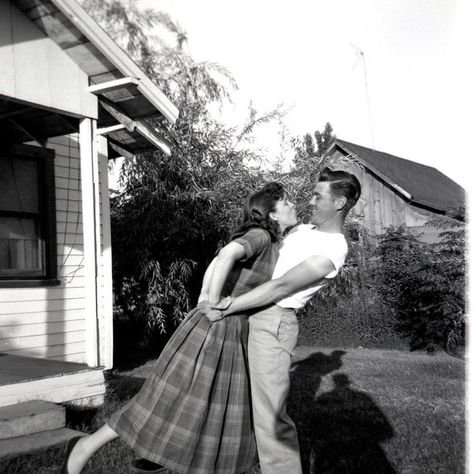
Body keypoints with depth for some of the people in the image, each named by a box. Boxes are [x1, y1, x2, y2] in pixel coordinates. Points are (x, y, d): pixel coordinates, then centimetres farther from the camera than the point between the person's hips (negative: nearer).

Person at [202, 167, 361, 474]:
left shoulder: (332, 250, -16)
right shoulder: (304, 229, 13)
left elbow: (280, 288, -19)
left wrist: (225, 308, -16)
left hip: (274, 322, -9)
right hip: (257, 316, 9)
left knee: (270, 414, -7)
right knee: (262, 402, 18)